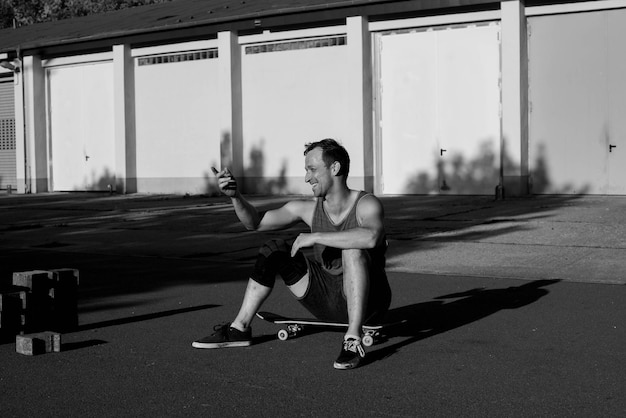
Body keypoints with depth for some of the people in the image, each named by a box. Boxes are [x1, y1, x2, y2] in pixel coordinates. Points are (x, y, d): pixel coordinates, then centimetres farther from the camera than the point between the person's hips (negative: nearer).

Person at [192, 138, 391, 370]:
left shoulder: (366, 204, -19)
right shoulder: (309, 208, -3)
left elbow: (371, 237, -43)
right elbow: (255, 222, 3)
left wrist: (315, 237, -35)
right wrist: (235, 195, -16)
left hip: (367, 300, -6)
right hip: (327, 297, 6)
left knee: (353, 248, -34)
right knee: (275, 251, -1)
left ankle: (353, 340, -34)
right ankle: (240, 329, 6)